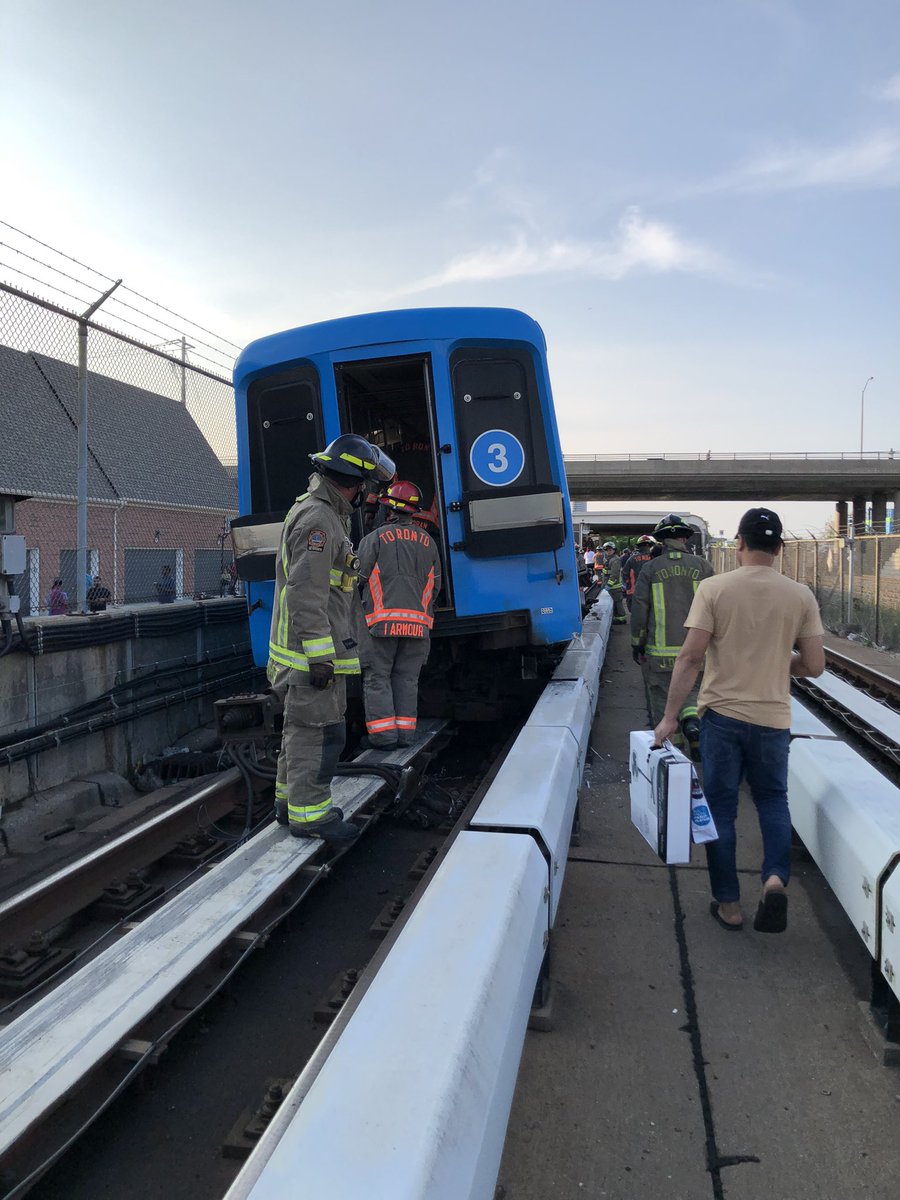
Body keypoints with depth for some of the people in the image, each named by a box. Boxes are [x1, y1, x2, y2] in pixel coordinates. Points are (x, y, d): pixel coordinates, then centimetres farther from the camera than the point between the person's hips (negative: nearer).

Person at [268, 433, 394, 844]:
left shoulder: (323, 514, 17)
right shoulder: (317, 519, -17)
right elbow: (305, 594, -24)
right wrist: (319, 656, -24)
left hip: (314, 653, 11)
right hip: (312, 654, -11)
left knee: (302, 728, 18)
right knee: (318, 731, -4)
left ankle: (290, 801, 30)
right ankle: (308, 814, 5)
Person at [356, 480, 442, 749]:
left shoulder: (376, 537, -2)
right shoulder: (429, 542, 12)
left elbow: (359, 576, -4)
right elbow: (435, 586, 16)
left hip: (382, 620, -4)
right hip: (418, 623, 4)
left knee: (377, 677, 3)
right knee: (407, 679, 11)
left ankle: (383, 734, -1)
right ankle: (405, 732, 10)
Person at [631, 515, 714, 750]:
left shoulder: (650, 568, -2)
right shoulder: (702, 566, 1)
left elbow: (639, 609, -2)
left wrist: (636, 644, 7)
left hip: (660, 651, -1)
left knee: (662, 698, 9)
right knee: (692, 691, 17)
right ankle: (692, 722, -10)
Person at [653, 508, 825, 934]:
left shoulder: (714, 588, -8)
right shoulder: (800, 595, -2)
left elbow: (691, 656, -13)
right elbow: (814, 666, -1)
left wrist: (670, 716, -8)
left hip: (721, 714, -1)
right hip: (773, 718, 2)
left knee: (721, 807, 12)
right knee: (773, 799, 22)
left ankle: (728, 903, 19)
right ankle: (775, 878, 2)